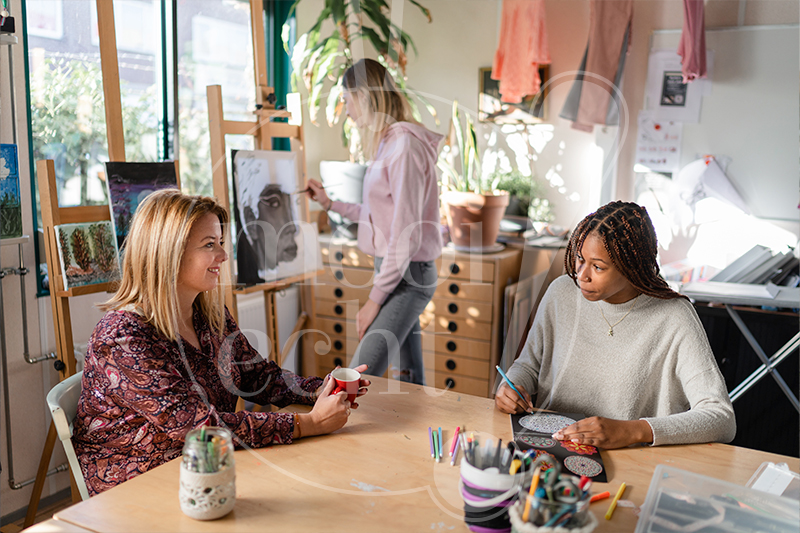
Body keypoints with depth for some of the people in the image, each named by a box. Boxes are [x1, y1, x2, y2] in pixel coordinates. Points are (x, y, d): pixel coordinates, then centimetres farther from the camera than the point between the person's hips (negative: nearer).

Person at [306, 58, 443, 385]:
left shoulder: (405, 144, -16)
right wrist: (329, 204, 25)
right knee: (408, 380, 14)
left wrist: (375, 298, -17)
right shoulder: (387, 144, 14)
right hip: (396, 271, 10)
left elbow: (406, 233, -20)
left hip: (408, 276, -10)